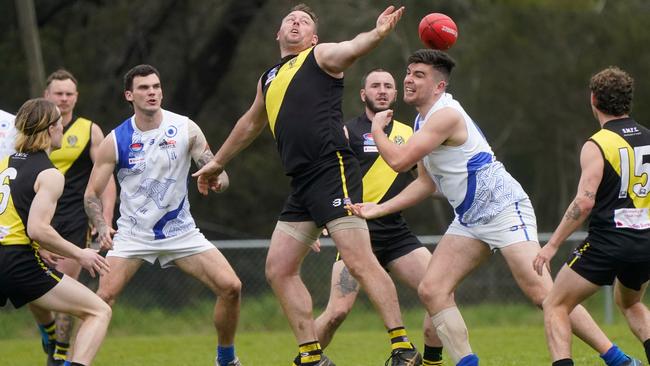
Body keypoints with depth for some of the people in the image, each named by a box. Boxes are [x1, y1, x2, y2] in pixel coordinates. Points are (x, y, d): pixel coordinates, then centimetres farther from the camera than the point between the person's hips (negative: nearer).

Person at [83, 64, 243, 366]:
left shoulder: (185, 129, -6)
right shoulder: (115, 141, -7)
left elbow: (215, 169, -4)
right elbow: (92, 193, -3)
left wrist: (218, 179, -30)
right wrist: (101, 227, -21)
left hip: (181, 231, 1)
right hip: (133, 234, -1)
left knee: (230, 287, -11)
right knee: (103, 298, -19)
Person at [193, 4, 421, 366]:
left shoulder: (321, 56, 5)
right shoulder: (269, 79, 25)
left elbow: (352, 49, -18)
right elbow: (251, 125, 42)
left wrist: (377, 34, -40)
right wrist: (217, 162, 53)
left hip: (334, 172, -8)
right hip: (303, 185, 8)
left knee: (359, 262, -16)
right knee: (279, 269, 5)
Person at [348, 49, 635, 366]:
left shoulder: (446, 115, -18)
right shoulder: (423, 121, 13)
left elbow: (399, 161, -23)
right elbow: (426, 182, 22)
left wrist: (378, 129, -3)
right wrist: (379, 209, 15)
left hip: (505, 209, -10)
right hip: (469, 220, 10)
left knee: (542, 293, -17)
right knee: (431, 290, -5)